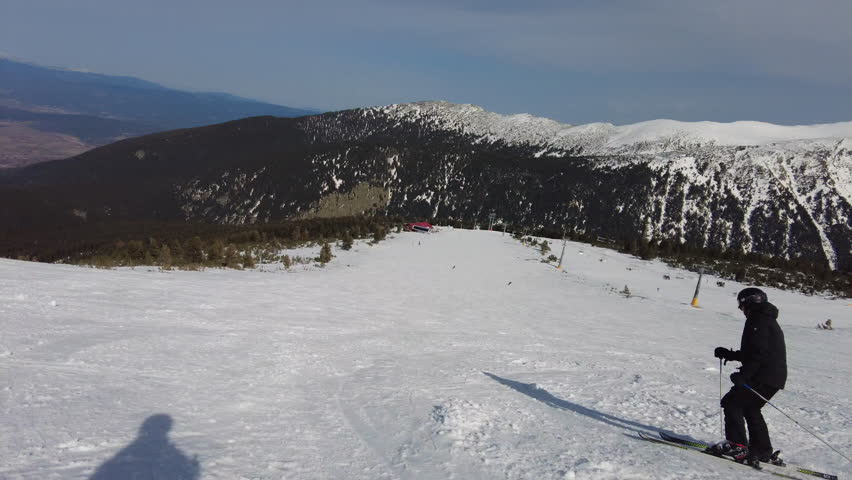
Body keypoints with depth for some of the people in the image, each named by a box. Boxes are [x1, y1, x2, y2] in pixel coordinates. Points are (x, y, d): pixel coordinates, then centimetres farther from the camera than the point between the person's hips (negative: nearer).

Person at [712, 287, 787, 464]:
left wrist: (743, 375, -24)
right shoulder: (767, 320, 21)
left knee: (732, 403, -5)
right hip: (775, 377, 10)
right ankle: (762, 451, 21)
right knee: (750, 409, 19)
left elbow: (759, 353, -23)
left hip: (764, 377, -10)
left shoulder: (759, 321, -13)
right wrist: (728, 354, 22)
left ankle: (738, 446, -5)